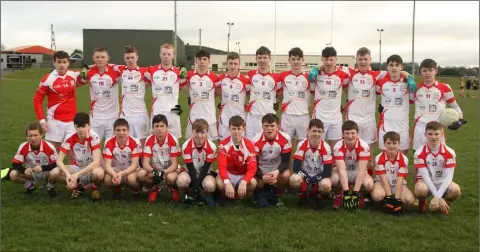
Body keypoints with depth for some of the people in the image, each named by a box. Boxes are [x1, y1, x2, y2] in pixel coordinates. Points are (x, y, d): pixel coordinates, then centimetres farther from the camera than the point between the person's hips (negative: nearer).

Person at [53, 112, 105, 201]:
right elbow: (59, 160, -15)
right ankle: (78, 186, 6)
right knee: (55, 172, -23)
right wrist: (67, 174, -35)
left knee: (99, 173, -40)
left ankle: (95, 188, -2)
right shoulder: (69, 138, -13)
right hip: (77, 168, 4)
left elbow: (96, 162, -31)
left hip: (92, 169, -3)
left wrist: (77, 175, -38)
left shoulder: (93, 137, -23)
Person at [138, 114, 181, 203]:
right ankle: (154, 188, 4)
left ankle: (173, 188, 2)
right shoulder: (149, 140, -11)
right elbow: (145, 163, -15)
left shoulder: (173, 140, -18)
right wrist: (153, 171, -36)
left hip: (169, 170, -2)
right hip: (154, 170, 2)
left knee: (171, 178, -37)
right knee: (140, 174, -28)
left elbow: (174, 164, -18)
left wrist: (164, 172, -36)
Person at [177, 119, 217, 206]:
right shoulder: (186, 146, -17)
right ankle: (187, 194, 1)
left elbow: (206, 167, -15)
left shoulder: (211, 147, -17)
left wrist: (196, 185, -23)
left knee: (210, 185, -36)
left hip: (205, 173, 0)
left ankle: (207, 195, 3)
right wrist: (195, 188, -22)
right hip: (191, 173, 0)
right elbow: (190, 167, -16)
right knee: (181, 180, -35)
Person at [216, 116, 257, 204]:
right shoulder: (223, 144, -16)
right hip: (228, 175, -1)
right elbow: (222, 166, -24)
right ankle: (230, 196, 2)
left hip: (243, 176, 1)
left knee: (253, 182, -32)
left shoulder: (249, 145, -14)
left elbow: (252, 168, -21)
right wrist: (227, 183, -42)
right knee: (219, 183, -34)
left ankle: (240, 196, 1)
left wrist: (243, 182, -40)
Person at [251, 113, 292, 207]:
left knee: (286, 175, -31)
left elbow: (285, 161, -13)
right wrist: (263, 177, -34)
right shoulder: (256, 141, -17)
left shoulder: (285, 139, -15)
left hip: (277, 170, 1)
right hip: (261, 172, 0)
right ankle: (260, 194, 9)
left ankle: (276, 194, 1)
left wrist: (277, 172, -34)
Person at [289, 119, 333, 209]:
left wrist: (312, 180, -25)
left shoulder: (326, 147, -13)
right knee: (294, 179, -34)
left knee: (326, 185, -35)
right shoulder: (302, 145, -12)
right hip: (304, 175, 1)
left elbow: (327, 172, -16)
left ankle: (317, 195, 3)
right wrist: (307, 178, -27)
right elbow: (296, 167, -15)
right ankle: (303, 194, 2)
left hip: (319, 177, 0)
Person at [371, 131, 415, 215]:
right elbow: (384, 179, -18)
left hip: (397, 185, 2)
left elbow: (399, 181, -18)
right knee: (377, 195, -36)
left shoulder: (403, 159, -14)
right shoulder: (379, 158, -16)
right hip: (383, 183, -1)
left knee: (410, 199, -27)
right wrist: (389, 197, -25)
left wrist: (397, 199, -25)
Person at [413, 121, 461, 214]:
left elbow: (448, 177, -17)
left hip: (442, 183, 2)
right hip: (426, 182, -2)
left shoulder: (450, 153, -11)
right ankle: (422, 202, 1)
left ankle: (445, 204, 5)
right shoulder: (419, 153, -15)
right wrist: (438, 197, -27)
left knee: (455, 190, -32)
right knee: (420, 189, -38)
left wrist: (438, 197, -30)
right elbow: (425, 176, -19)